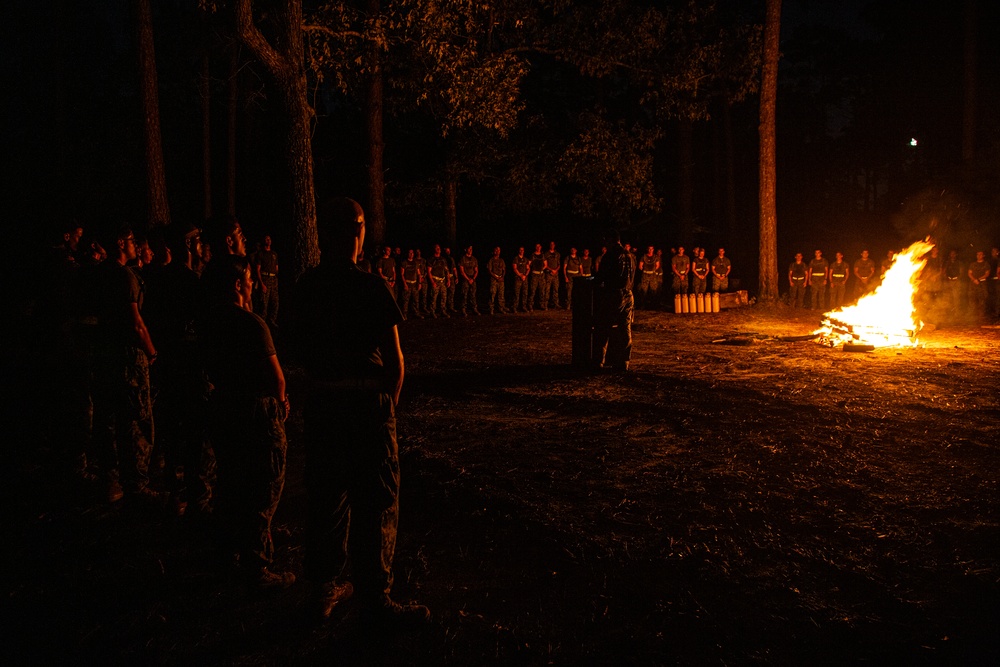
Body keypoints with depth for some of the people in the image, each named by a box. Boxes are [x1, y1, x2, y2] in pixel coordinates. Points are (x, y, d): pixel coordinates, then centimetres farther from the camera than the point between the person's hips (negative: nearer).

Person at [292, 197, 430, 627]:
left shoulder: (306, 286, 1)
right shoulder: (367, 287, -15)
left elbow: (300, 346, 9)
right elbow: (394, 359, -13)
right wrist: (391, 399, 2)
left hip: (321, 403, 6)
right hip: (368, 403, -6)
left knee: (326, 497, 16)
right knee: (376, 502, 4)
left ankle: (324, 588, 28)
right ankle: (374, 600, 10)